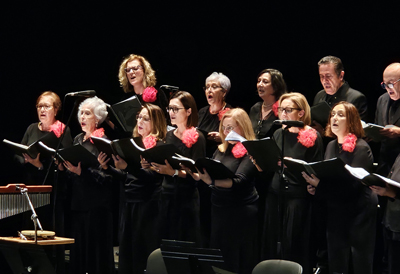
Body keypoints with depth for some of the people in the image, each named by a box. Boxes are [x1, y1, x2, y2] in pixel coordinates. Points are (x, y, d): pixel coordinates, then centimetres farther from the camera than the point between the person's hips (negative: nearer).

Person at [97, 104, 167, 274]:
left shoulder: (159, 146, -7)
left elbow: (152, 176, -20)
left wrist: (127, 167, -31)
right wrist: (107, 167, 4)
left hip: (148, 206, -7)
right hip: (129, 203, 7)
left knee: (144, 255, -4)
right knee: (126, 252, 6)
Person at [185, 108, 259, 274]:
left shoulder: (250, 152, -12)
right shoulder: (221, 150, 11)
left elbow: (238, 181, -24)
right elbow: (208, 175, 13)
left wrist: (212, 181, -38)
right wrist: (197, 175, -9)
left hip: (241, 212, -7)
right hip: (218, 209, 7)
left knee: (239, 261, 0)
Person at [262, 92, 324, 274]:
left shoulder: (312, 137, -7)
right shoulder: (278, 134, 11)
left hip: (298, 196, -6)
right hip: (275, 194, 6)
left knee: (293, 246, -2)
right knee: (272, 243, 7)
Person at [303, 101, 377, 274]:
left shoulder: (361, 148, -12)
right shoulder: (331, 146, 12)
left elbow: (352, 184, -21)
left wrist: (320, 185, -27)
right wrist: (315, 186, -5)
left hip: (358, 213, -7)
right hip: (335, 213, 7)